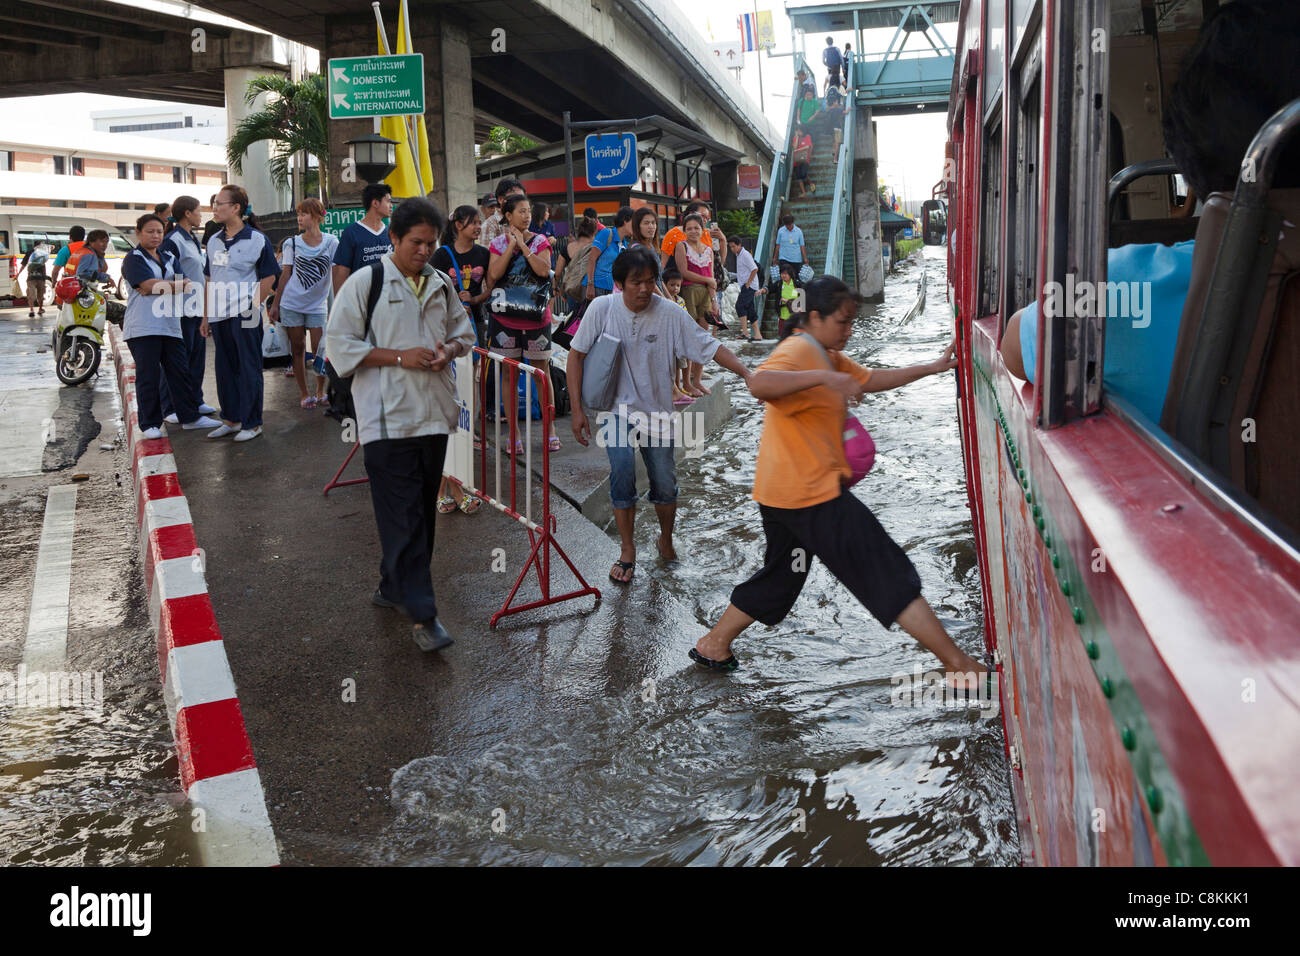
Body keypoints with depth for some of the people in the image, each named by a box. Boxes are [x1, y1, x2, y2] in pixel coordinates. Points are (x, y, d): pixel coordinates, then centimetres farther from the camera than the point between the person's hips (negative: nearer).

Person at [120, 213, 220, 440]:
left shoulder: (169, 258, 18)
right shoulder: (133, 259, 0)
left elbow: (183, 286, 5)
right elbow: (150, 284, -14)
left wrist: (158, 287, -14)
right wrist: (179, 285, -6)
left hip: (170, 325, 6)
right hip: (143, 326, -6)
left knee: (180, 371, 6)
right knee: (148, 376, -2)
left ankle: (190, 417, 13)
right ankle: (150, 424, 5)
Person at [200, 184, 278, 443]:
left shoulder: (257, 239, -6)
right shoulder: (214, 241, 13)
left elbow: (268, 278, -6)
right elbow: (209, 280, 15)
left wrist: (253, 306, -12)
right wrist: (206, 317, 13)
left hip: (245, 316, -6)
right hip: (219, 316, 6)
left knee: (249, 369, 1)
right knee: (225, 368, 12)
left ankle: (252, 423, 9)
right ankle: (230, 419, 23)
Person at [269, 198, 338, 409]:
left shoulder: (330, 242, 0)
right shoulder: (291, 243, 3)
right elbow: (285, 274, 5)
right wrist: (275, 304, 3)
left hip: (317, 304, -1)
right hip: (291, 303, 1)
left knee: (320, 350, -4)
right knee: (298, 349, 5)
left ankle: (321, 392, 15)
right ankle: (304, 394, 14)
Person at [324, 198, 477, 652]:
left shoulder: (441, 285, 12)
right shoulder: (364, 282, -4)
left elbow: (463, 329, 24)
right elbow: (340, 345, -6)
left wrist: (451, 348, 0)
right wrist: (399, 356, -15)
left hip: (434, 414, 6)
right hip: (387, 419, -6)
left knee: (423, 511, 14)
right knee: (403, 517, -7)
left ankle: (392, 585, 32)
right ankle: (421, 614, -5)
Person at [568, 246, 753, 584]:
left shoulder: (670, 313, -11)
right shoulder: (602, 308, -10)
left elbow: (709, 347, -10)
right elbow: (576, 354, -3)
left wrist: (747, 373, -23)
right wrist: (577, 409, -7)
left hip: (656, 413, 1)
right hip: (617, 409, -1)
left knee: (665, 485, 2)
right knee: (622, 472, -20)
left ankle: (666, 540, 32)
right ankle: (627, 550, -2)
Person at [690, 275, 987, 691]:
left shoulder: (828, 356, 19)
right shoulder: (799, 350, -15)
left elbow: (872, 379, 26)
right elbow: (759, 384, -34)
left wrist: (933, 368, 21)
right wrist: (823, 377, -41)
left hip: (785, 494, 11)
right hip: (813, 493, -11)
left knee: (781, 574, 23)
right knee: (886, 573, -7)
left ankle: (713, 644, 31)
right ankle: (957, 664, -1)